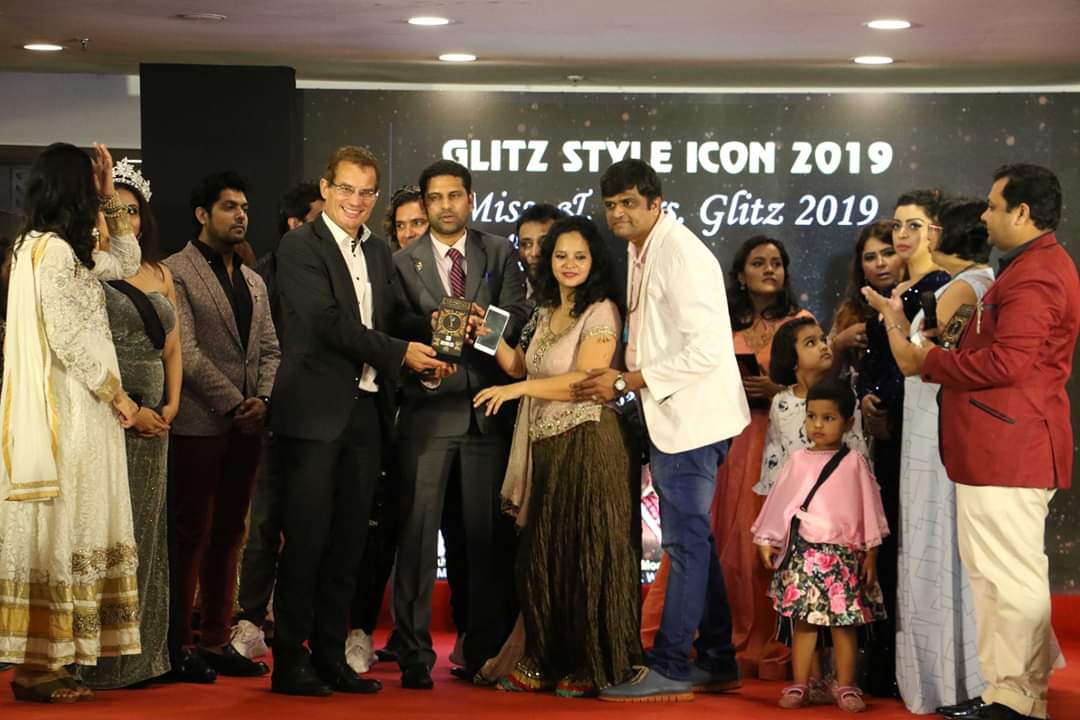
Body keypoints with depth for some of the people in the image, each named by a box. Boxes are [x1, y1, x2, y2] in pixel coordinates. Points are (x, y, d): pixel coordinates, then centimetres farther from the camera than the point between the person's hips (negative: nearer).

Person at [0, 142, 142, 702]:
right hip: (68, 411, -10)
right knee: (59, 531, -5)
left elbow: (125, 263, 25)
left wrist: (110, 199, 18)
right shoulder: (55, 250, -15)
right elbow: (69, 339, -19)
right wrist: (116, 396, -10)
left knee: (58, 531, 10)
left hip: (67, 411, 10)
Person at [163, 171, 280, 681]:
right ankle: (179, 644, 4)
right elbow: (185, 352, -12)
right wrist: (234, 404, -13)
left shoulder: (253, 281, 18)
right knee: (191, 534, -2)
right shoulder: (175, 272, -5)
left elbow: (270, 348, 15)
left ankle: (216, 640, 16)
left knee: (228, 534, 9)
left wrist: (263, 398, -4)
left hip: (245, 426, 7)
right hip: (199, 424, -7)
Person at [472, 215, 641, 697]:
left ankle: (591, 666, 5)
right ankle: (545, 662, 17)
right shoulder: (544, 313, 16)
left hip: (585, 444, -7)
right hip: (543, 445, 7)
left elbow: (587, 380, -17)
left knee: (585, 553, -3)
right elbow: (520, 368, 17)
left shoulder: (601, 312, -8)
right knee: (539, 555, 8)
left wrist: (519, 389, -22)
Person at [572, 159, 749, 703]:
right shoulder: (639, 254, 13)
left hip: (690, 418, -10)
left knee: (686, 541, -4)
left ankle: (669, 667, 0)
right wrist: (622, 379, 7)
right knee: (693, 541, 14)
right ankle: (716, 662, 22)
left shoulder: (681, 254, -17)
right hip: (671, 417, 10)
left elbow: (706, 350, -23)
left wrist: (626, 382, -19)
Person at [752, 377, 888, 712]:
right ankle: (799, 685, 9)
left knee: (844, 622, 0)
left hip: (843, 553, -2)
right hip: (802, 551, 2)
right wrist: (767, 540, 7)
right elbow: (779, 502, 11)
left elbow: (869, 509, 4)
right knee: (803, 620, 3)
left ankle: (845, 686, 9)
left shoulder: (854, 463, 2)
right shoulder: (797, 461, 8)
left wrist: (870, 553, 3)